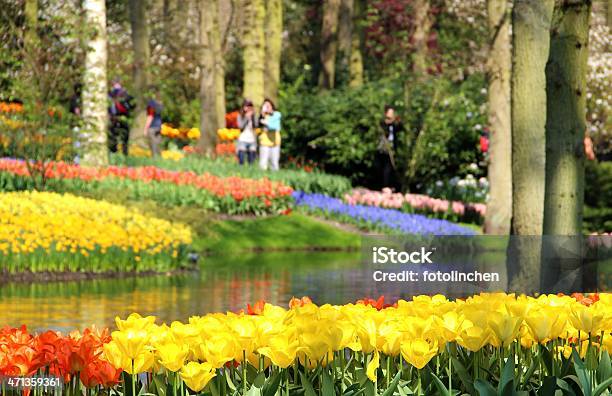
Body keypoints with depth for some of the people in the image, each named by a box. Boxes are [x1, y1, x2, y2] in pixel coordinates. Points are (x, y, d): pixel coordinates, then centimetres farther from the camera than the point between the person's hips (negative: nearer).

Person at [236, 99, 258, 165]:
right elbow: (241, 126, -10)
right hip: (243, 140, -2)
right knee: (241, 162, -7)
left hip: (252, 140, 2)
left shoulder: (253, 116, 7)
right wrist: (246, 117, -9)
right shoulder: (240, 116, 3)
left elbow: (255, 125, -7)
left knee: (251, 162, -1)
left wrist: (252, 116, -12)